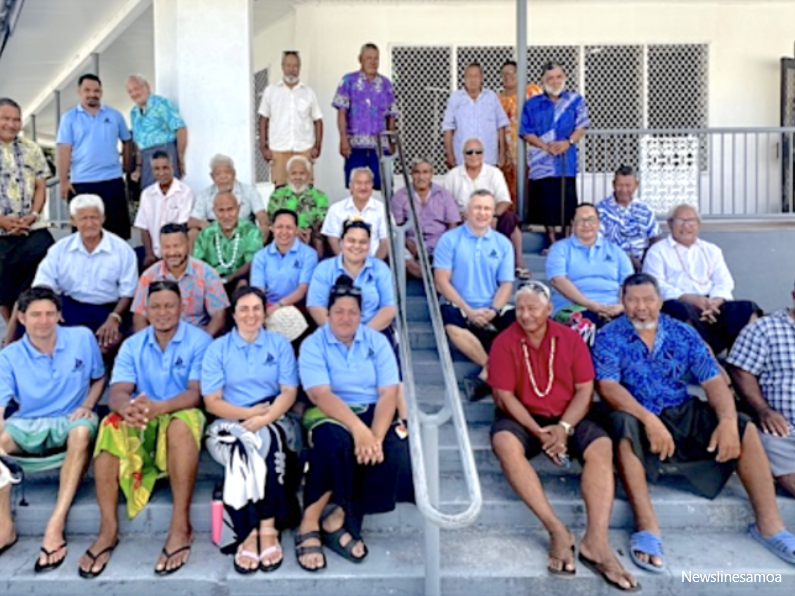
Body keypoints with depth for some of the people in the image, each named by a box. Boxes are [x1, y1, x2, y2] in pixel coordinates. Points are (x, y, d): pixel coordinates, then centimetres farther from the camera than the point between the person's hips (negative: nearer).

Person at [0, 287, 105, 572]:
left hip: (69, 421, -1)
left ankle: (55, 526, -38)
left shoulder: (82, 338, -3)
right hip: (28, 425, 1)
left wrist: (87, 405, -7)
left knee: (82, 431, -38)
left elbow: (99, 378, 12)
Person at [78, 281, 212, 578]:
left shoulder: (199, 341, -6)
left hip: (180, 417, -3)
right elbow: (117, 393, -7)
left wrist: (158, 407, -37)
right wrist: (128, 407, -34)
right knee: (111, 426, -29)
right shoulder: (132, 345, 5)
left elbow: (196, 393, -17)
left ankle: (181, 526, -32)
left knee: (181, 424, -38)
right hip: (141, 421, 3)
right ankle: (108, 528, -25)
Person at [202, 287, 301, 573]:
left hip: (275, 422, 0)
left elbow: (289, 392, 0)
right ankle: (265, 531, -30)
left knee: (263, 437, -34)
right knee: (244, 443, -34)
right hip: (230, 424, 0)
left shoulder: (280, 344, 9)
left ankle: (250, 534, -29)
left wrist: (264, 418, -17)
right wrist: (249, 412, -13)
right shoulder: (217, 349, 7)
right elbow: (212, 402, 1)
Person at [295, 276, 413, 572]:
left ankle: (339, 519, -15)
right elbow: (321, 395, -17)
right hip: (330, 415, -3)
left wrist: (376, 436, -24)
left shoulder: (377, 341, 3)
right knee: (334, 439, -37)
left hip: (374, 413, 3)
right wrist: (359, 429, -31)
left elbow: (388, 393, -6)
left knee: (396, 450, -27)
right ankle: (310, 523, -20)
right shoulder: (313, 345, -4)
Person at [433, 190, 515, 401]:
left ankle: (486, 375, -22)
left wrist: (492, 310, -13)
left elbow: (506, 284, 6)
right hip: (460, 307, -2)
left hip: (492, 310, 3)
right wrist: (468, 310, -16)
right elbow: (441, 281, -6)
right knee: (452, 325, -36)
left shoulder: (503, 243, 11)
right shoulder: (449, 239, 1)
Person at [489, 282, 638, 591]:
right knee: (505, 444, -34)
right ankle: (557, 530, -34)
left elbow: (585, 389, -3)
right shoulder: (504, 342, -7)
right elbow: (505, 396, -9)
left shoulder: (570, 338, 0)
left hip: (568, 416, 2)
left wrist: (564, 427, -18)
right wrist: (537, 432, -20)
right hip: (521, 417, -2)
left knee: (602, 448, -26)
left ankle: (596, 541, -32)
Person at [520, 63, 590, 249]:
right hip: (541, 162, 0)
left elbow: (581, 127, 4)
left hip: (566, 162, 0)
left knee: (567, 201, 1)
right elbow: (527, 133, 1)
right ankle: (551, 241, 17)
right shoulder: (533, 104, 4)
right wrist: (546, 146, -14)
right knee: (547, 203, 4)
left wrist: (568, 142, -15)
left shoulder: (575, 100, 5)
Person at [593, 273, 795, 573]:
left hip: (683, 414, 4)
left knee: (745, 428, -12)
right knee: (624, 425, -37)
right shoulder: (609, 337, -6)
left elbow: (714, 380, -1)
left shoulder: (683, 333, 5)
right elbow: (608, 386, -18)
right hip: (637, 415, -4)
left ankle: (769, 524, -4)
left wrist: (728, 421, -19)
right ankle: (647, 526, -35)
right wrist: (649, 420, -30)